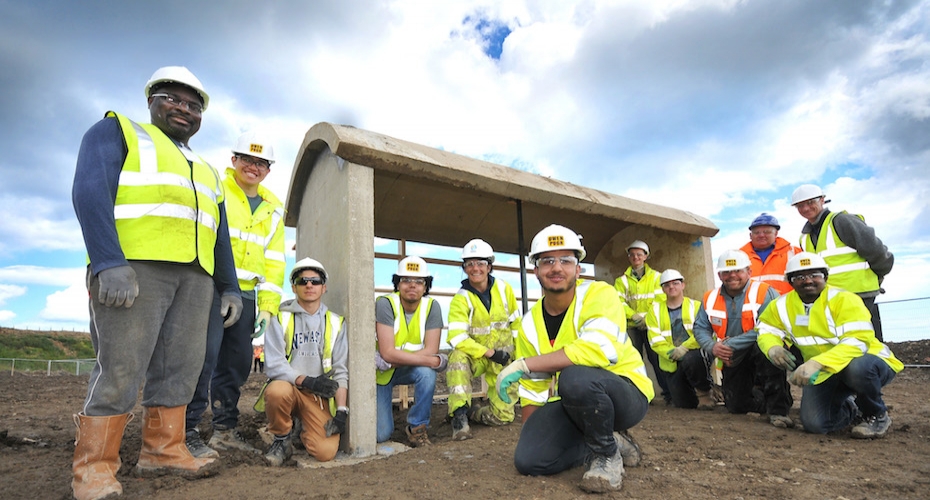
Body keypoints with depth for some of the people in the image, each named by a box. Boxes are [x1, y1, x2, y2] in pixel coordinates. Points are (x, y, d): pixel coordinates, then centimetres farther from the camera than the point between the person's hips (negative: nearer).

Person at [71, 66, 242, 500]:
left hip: (196, 276, 6)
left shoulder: (207, 172, 28)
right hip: (134, 267, -6)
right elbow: (90, 190, -5)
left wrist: (229, 286, 15)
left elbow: (220, 236, 26)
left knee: (180, 368, 4)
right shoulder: (117, 131, 11)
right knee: (121, 368, -6)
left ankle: (163, 450, 15)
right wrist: (109, 262, -19)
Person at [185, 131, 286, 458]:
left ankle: (225, 429, 22)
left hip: (245, 294, 6)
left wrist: (268, 306, 7)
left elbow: (274, 261, 14)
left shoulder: (273, 209, 15)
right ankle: (187, 432, 0)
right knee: (205, 355, -12)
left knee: (238, 361, 9)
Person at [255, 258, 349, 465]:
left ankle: (306, 430, 16)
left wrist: (342, 411, -9)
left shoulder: (336, 323, 6)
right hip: (287, 387, -1)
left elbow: (341, 371, 1)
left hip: (320, 395, 1)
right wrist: (306, 381, -22)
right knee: (277, 391, -37)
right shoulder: (281, 319, 1)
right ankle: (281, 440, -6)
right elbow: (275, 365, -8)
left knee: (325, 452, -20)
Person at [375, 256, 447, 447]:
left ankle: (417, 426, -9)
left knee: (427, 373, -32)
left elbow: (431, 350, -20)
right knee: (381, 434, -10)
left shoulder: (432, 306, -14)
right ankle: (384, 413, 27)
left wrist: (395, 360, -30)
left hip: (409, 369, 2)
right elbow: (387, 352, -29)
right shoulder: (385, 304, -23)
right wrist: (433, 361, -31)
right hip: (381, 372, -2)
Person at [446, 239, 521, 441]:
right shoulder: (461, 299, -14)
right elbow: (457, 338, -24)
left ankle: (473, 412, 30)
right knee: (458, 358, -38)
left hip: (504, 359, 3)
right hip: (476, 356, -3)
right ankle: (460, 415, -28)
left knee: (503, 416, 0)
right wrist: (490, 353, -27)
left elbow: (516, 323, 9)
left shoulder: (503, 289, -4)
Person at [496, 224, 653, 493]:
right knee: (528, 459, -11)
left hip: (626, 395, -6)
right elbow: (533, 390, 8)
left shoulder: (599, 294, -17)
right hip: (573, 404, 6)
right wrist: (531, 436, 4)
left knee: (574, 377, -37)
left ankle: (607, 453, -8)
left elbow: (600, 349, -35)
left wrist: (525, 364, -32)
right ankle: (613, 442, 9)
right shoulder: (530, 324, 0)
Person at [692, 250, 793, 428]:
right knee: (736, 406, 6)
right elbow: (700, 328, 1)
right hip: (734, 361, 5)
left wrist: (730, 344, -28)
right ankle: (765, 399, 41)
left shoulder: (764, 293, -18)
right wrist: (712, 347, -20)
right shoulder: (710, 298, -1)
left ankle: (778, 408, -26)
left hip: (763, 353, -5)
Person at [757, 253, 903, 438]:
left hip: (868, 362, -4)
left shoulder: (843, 299, -21)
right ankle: (849, 410, 26)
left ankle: (878, 415, -6)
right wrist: (773, 347, -18)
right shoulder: (782, 306, -5)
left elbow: (858, 342, -31)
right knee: (814, 424, -12)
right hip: (825, 374, 4)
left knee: (857, 368, -40)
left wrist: (817, 362, -45)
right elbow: (765, 329, 8)